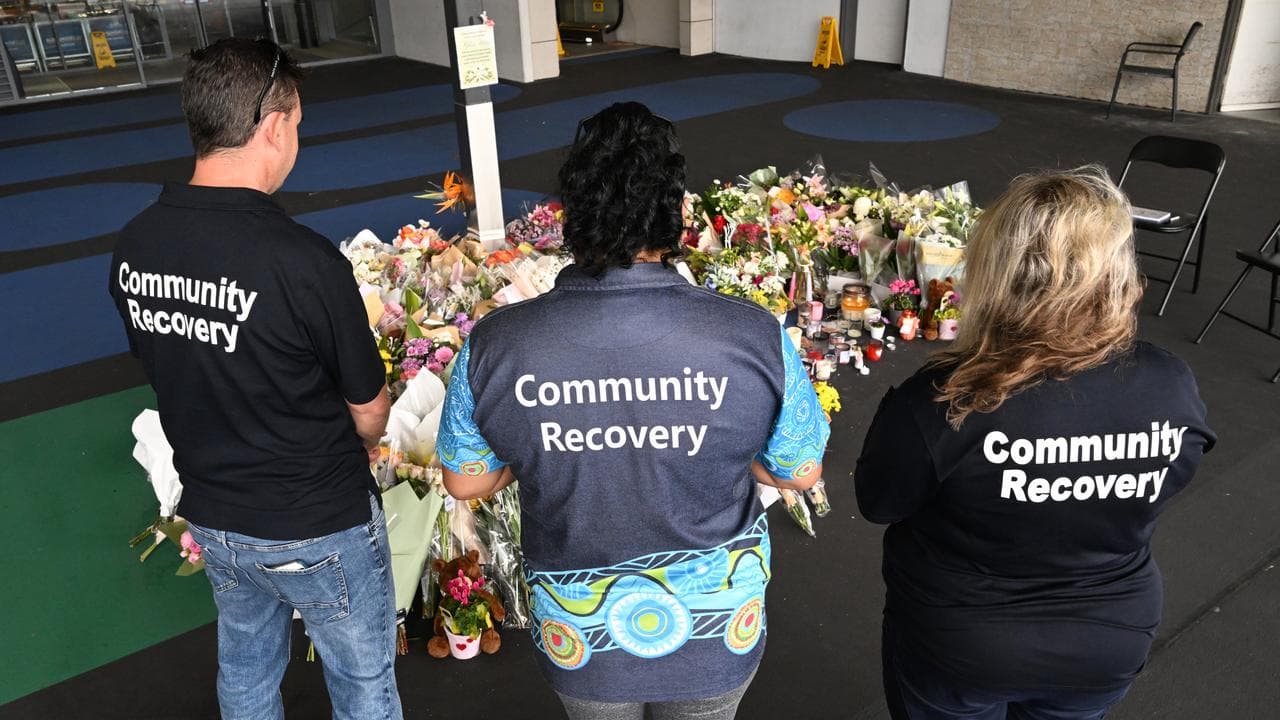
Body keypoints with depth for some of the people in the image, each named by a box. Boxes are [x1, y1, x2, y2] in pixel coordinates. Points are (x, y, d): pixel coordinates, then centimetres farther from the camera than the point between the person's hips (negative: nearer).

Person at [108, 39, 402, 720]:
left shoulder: (132, 246, -10)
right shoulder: (305, 261, -30)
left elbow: (164, 367, 6)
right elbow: (369, 413, -17)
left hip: (211, 515, 6)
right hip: (319, 527, -6)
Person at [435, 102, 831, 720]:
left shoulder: (492, 345, -22)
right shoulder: (756, 338, -25)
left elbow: (465, 481, -6)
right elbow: (800, 472, -9)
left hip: (580, 645, 1)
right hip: (716, 637, 0)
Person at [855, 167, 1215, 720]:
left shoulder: (939, 403, -32)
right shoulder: (1173, 388, -19)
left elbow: (877, 503, -14)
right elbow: (1164, 483, 1)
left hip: (957, 651, -3)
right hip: (1110, 645, 3)